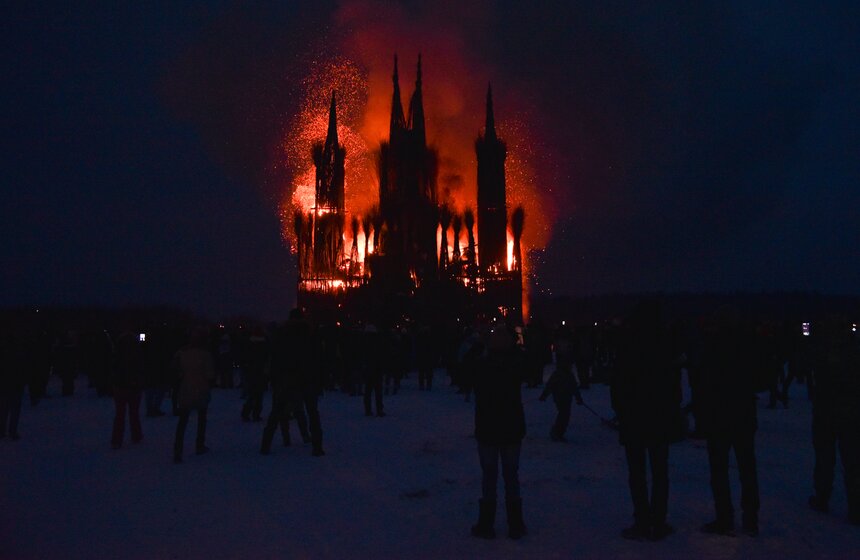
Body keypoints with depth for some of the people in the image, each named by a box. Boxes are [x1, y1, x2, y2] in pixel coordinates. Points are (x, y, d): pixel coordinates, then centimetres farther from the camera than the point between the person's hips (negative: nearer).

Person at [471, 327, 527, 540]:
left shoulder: (482, 367, -15)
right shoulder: (516, 366, -9)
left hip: (487, 429, -2)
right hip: (512, 429, 2)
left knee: (489, 477, 7)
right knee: (511, 476, 11)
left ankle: (486, 525, 12)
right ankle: (516, 526, 17)